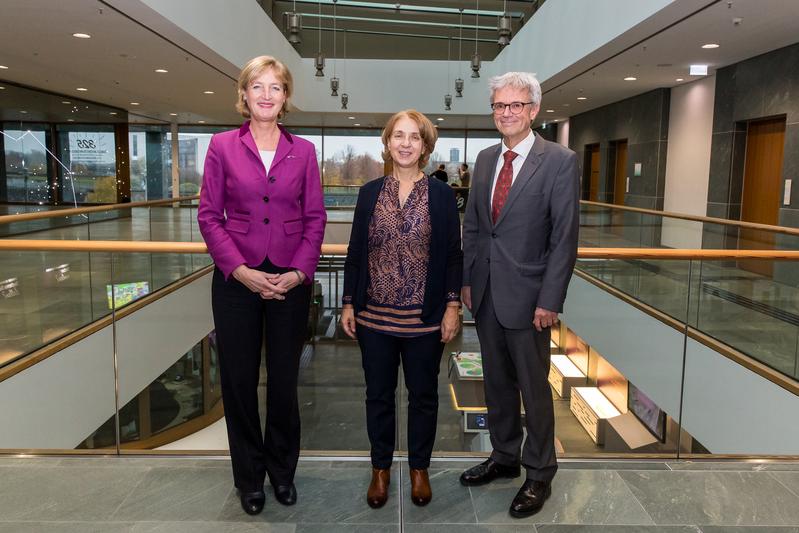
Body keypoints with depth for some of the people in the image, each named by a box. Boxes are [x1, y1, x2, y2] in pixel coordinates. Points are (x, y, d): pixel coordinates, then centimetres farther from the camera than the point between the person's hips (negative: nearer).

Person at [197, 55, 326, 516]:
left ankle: (282, 470, 31)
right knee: (239, 381, 9)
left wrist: (299, 272, -10)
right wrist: (240, 270, -12)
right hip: (237, 280, 0)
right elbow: (209, 215, -1)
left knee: (285, 380, 10)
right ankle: (250, 477, 28)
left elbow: (315, 218, 2)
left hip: (290, 281, 1)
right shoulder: (223, 146, 1)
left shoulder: (303, 151, 4)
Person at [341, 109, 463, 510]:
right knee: (379, 395, 13)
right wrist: (348, 304, 2)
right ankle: (381, 468, 32)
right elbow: (355, 252, 5)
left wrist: (453, 306, -7)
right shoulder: (369, 193, 3)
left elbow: (454, 255, -1)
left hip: (424, 319, -1)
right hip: (375, 316, 2)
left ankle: (419, 468, 32)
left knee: (423, 395, 13)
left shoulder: (441, 195, -1)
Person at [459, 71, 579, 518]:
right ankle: (504, 457, 36)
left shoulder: (560, 161, -9)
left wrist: (549, 300, -16)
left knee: (534, 388, 7)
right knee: (497, 382, 17)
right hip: (485, 293, 6)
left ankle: (540, 475, 25)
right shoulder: (485, 159, 9)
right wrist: (467, 280, 9)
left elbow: (565, 237, -13)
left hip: (526, 295, -5)